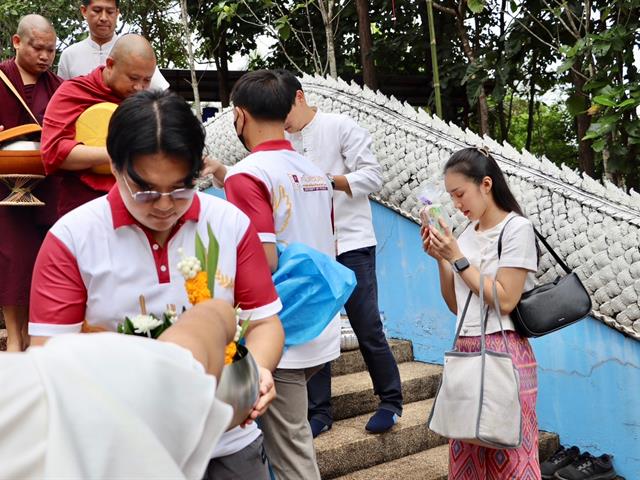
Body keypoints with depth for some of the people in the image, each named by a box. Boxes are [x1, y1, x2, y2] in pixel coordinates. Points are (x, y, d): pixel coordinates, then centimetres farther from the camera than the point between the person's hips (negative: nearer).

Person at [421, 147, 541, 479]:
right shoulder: (467, 234, 12)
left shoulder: (516, 228, -7)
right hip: (465, 350, 6)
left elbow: (505, 301, -14)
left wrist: (457, 257, -11)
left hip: (503, 351, -6)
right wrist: (441, 259, 2)